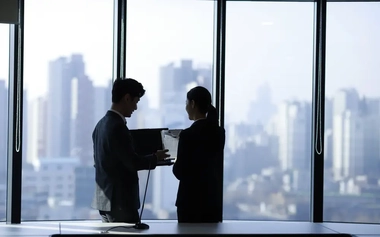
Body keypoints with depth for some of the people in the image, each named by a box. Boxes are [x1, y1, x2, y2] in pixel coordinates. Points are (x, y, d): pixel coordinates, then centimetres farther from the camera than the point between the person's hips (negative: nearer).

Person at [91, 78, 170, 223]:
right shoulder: (117, 127, -18)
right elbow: (132, 163, -19)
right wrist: (155, 158, -2)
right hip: (119, 201, -9)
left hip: (104, 199, 9)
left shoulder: (102, 124, 10)